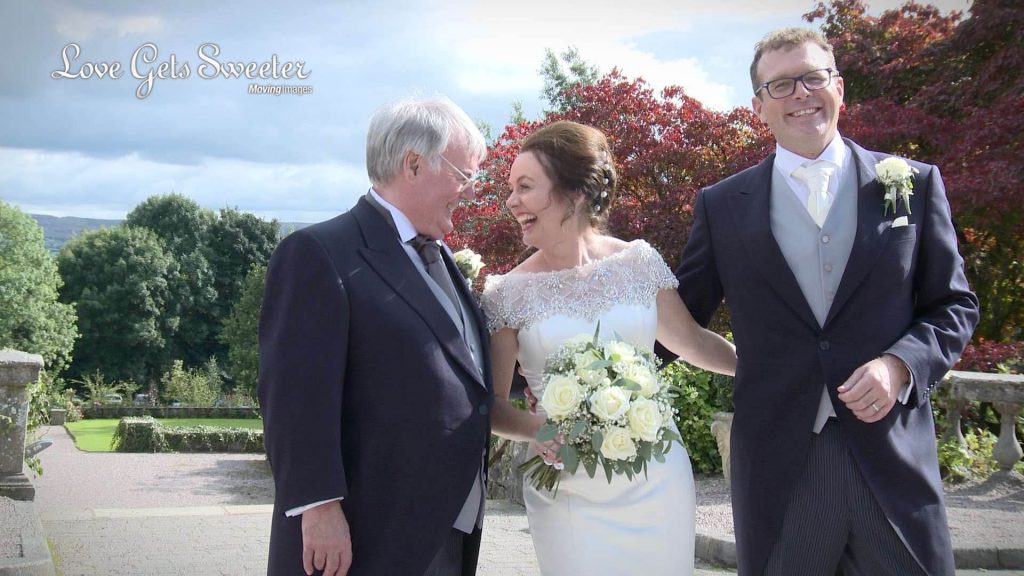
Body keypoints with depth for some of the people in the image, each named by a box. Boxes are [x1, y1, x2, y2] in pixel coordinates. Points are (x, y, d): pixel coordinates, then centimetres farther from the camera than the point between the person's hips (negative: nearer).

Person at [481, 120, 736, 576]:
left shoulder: (639, 262, 0)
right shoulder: (509, 292, -3)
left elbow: (692, 341, 13)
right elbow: (492, 401, 2)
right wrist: (537, 428, -17)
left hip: (657, 483, 1)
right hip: (568, 498, -1)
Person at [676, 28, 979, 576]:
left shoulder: (915, 185, 6)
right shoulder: (722, 205, 5)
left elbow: (953, 304, 8)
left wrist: (899, 364, -9)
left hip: (892, 459, 0)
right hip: (775, 465, 0)